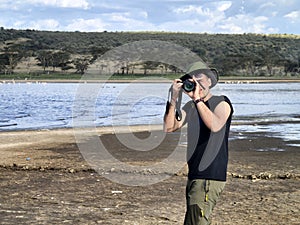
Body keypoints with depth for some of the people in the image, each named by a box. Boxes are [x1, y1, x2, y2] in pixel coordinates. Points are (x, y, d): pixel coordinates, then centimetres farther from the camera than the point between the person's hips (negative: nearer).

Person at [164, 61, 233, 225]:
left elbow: (215, 126, -25)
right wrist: (174, 99, -9)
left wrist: (197, 99, -22)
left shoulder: (222, 103, -4)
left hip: (210, 176, -7)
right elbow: (169, 127, 1)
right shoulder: (190, 107, 13)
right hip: (194, 175, 8)